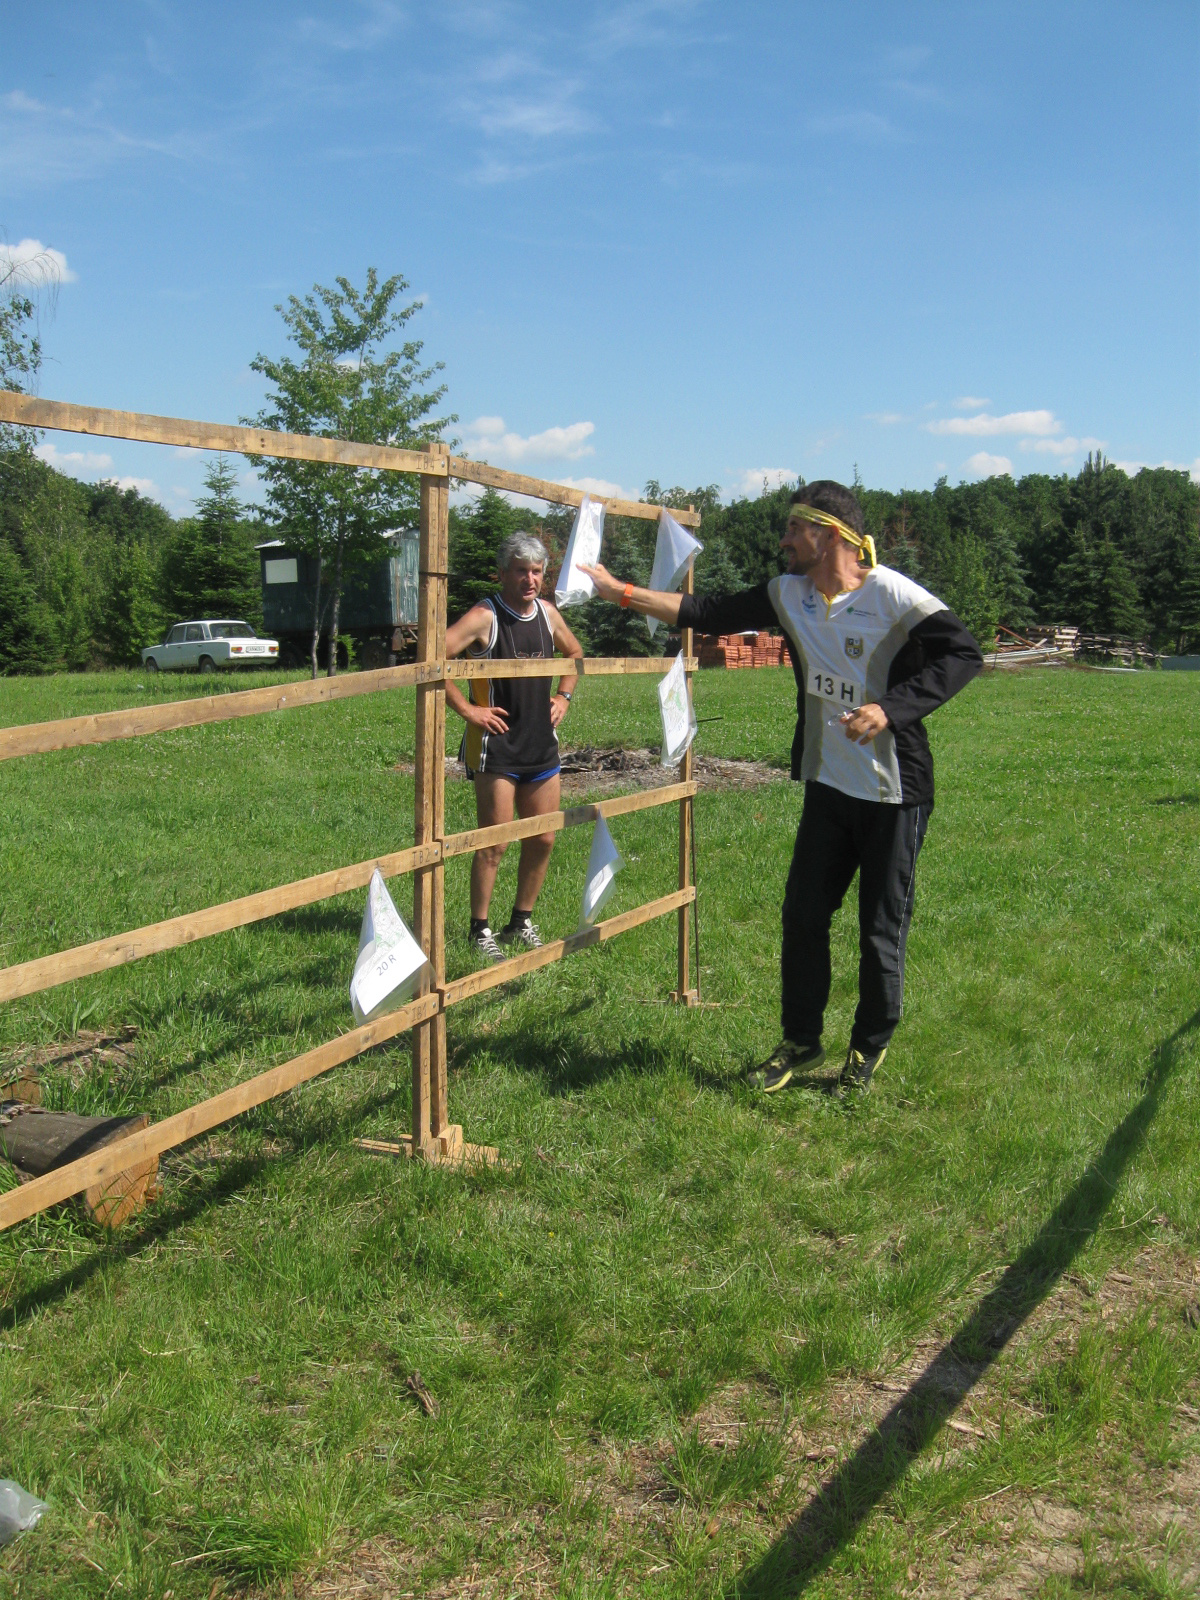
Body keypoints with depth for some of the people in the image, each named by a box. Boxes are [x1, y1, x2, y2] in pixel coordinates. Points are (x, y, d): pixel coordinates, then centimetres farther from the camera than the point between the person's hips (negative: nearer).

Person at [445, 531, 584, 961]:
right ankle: (480, 930, 8)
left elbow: (574, 653, 28)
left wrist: (563, 696, 14)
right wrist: (466, 709, -20)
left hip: (542, 744, 7)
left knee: (543, 840, 10)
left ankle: (521, 922, 25)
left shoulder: (547, 614, 8)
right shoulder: (485, 617, -12)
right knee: (494, 844, -5)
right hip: (496, 746, -7)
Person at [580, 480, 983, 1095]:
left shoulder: (893, 595, -15)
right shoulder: (790, 593, 5)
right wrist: (621, 592, 3)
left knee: (882, 930, 6)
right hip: (828, 784, 6)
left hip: (895, 791, -6)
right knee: (803, 915, 11)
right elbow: (710, 613, 7)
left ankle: (869, 1048, 26)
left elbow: (962, 653, -19)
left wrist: (892, 709, -28)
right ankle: (800, 1041, 28)